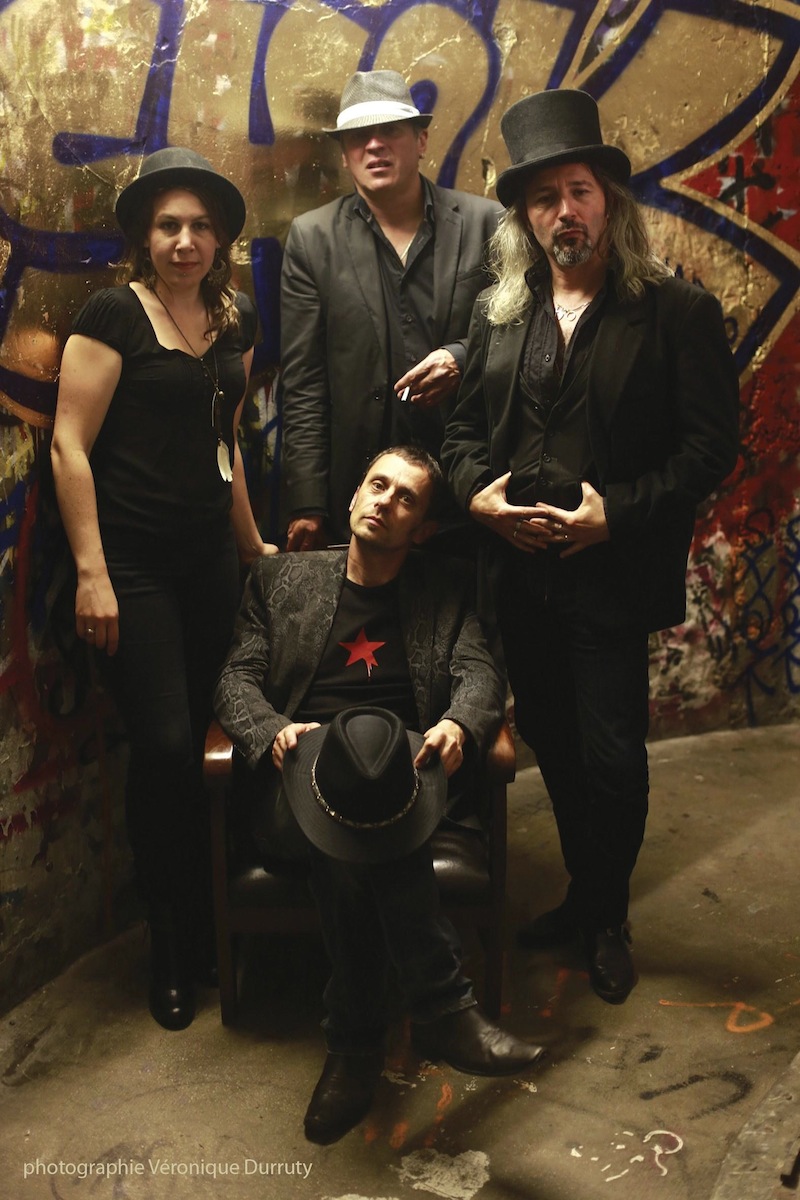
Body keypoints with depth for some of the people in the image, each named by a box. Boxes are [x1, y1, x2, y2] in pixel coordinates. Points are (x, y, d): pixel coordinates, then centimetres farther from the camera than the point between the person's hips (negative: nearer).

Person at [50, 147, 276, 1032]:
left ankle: (201, 932, 27)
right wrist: (91, 573, -15)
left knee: (199, 741, 9)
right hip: (133, 560, -5)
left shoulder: (235, 320, 10)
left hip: (210, 556, 6)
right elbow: (69, 444, -11)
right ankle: (175, 949, 12)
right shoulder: (115, 314, -7)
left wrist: (254, 544, 22)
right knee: (165, 745, -7)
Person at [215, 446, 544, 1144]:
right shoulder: (283, 578, 20)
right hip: (310, 757, 0)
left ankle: (358, 1037, -33)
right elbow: (237, 678, 12)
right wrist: (273, 731, -12)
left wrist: (458, 725, -18)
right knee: (345, 754, -38)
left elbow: (479, 673, 7)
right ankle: (442, 1008, -34)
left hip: (401, 760, 0)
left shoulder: (446, 588, 21)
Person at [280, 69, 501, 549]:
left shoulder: (485, 222, 4)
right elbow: (303, 383, 1)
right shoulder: (312, 238, 4)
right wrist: (307, 506, -5)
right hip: (357, 485, 0)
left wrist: (464, 359, -13)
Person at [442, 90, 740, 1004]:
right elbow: (463, 424, 14)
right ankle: (583, 894, 37)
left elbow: (710, 445, -9)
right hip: (517, 570, 5)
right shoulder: (497, 314, 10)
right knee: (553, 745, 16)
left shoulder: (677, 313, -5)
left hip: (611, 575, -4)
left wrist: (618, 514, -18)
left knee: (610, 757, 0)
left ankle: (607, 920, 25)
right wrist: (476, 489, -5)